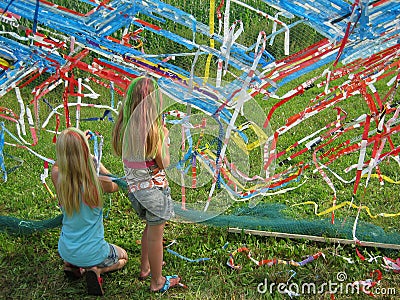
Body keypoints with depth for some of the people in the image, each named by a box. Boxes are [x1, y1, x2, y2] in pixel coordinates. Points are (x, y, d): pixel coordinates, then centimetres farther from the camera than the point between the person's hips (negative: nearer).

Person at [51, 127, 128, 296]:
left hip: (66, 251, 5)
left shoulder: (57, 179, -17)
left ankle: (71, 265, 13)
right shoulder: (98, 183, -26)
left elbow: (57, 164, 9)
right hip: (93, 253, -5)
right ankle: (96, 270, 1)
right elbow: (116, 185, 0)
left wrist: (74, 144, 17)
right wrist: (96, 161, 8)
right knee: (122, 257, 29)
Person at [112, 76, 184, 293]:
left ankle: (145, 268, 43)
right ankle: (157, 281, 26)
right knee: (155, 235, 10)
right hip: (153, 187, -7)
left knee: (150, 227, 28)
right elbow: (164, 163, -16)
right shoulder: (152, 129, -22)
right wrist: (165, 137, -4)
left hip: (133, 186, 7)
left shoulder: (124, 125, -3)